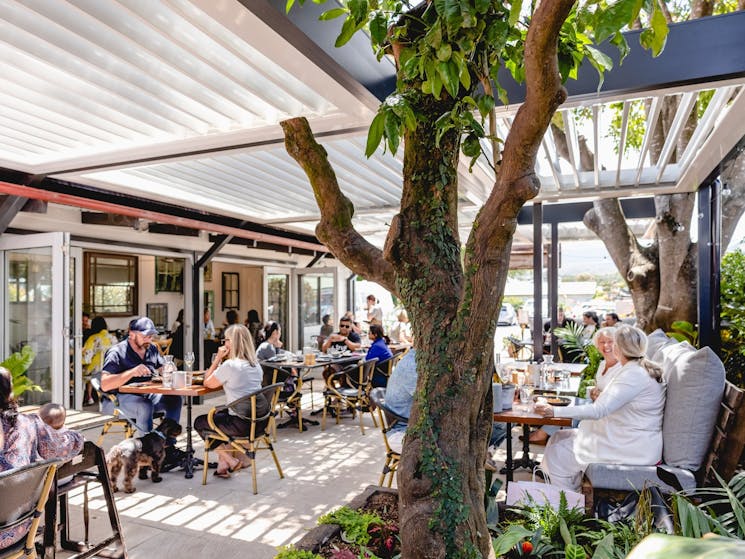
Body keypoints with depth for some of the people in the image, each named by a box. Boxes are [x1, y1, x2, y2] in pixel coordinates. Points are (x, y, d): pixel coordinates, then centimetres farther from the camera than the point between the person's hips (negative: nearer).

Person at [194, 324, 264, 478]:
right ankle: (223, 463, 27)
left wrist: (218, 359, -2)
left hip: (241, 424, -8)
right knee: (219, 414, 32)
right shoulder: (256, 364, 7)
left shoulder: (229, 365, -17)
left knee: (200, 422, 18)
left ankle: (231, 461, 14)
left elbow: (207, 383, -3)